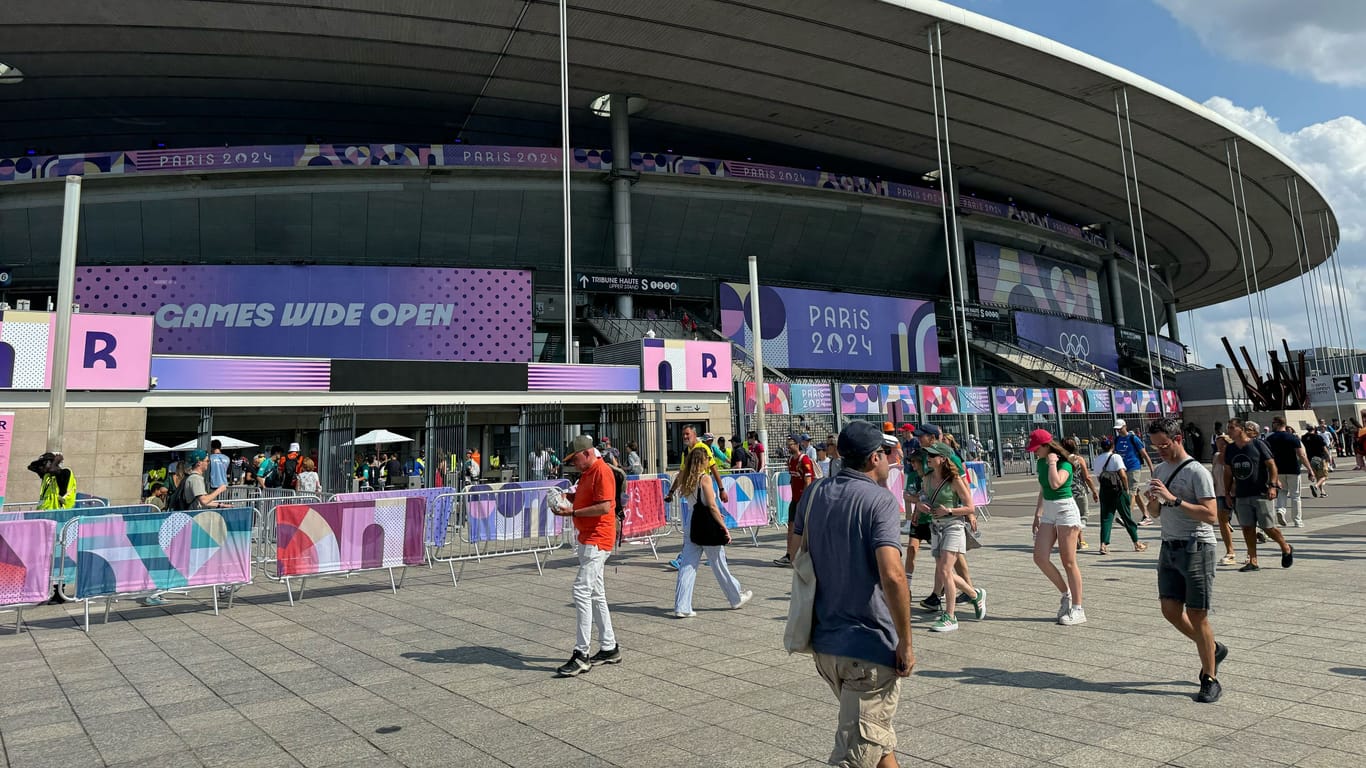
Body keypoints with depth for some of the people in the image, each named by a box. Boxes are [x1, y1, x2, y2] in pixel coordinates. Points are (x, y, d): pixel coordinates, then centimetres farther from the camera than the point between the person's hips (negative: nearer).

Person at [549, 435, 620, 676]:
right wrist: (568, 496, 6)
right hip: (587, 539, 11)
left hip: (597, 540, -11)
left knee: (582, 591, -14)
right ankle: (609, 649, 24)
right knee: (596, 594, 15)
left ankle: (581, 655, -10)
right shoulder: (586, 473, 16)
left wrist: (572, 512, -22)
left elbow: (604, 507, -23)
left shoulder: (602, 472, -16)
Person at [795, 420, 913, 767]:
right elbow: (892, 575, -26)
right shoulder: (880, 501, -15)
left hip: (823, 641, 7)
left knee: (878, 738, 27)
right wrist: (906, 643, -16)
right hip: (869, 647, -7)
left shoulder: (815, 494, 5)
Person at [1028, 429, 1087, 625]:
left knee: (1068, 562, -3)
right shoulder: (1040, 463, 8)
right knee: (1040, 557, -2)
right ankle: (1066, 593, 16)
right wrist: (1037, 515, 20)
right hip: (1048, 512, 8)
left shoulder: (1064, 464, -15)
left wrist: (1052, 463, -22)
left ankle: (1077, 609, 6)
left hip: (1065, 511, -8)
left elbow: (1055, 484, -35)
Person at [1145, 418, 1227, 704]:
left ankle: (1210, 680, 10)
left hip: (1196, 548, -7)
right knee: (1171, 610, 7)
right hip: (1169, 548, 7)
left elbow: (1211, 515, -20)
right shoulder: (1159, 470, 11)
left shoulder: (1196, 472, -12)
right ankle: (1213, 649, 31)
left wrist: (1173, 499, -25)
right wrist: (1153, 502, -3)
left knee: (1197, 616, -3)